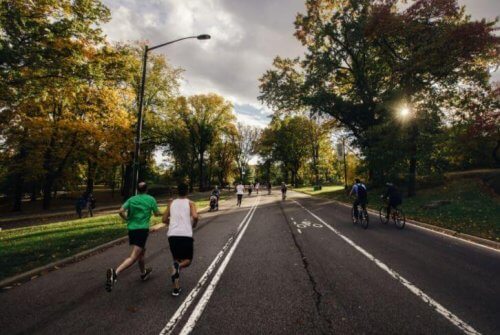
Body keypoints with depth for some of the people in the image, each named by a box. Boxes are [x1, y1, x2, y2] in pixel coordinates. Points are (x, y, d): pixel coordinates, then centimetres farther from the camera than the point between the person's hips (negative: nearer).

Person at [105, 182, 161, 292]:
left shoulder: (131, 199, 8)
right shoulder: (151, 199, 1)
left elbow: (121, 211, -5)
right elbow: (157, 214, 6)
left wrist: (127, 219, 11)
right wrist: (160, 212, 28)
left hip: (131, 229, 6)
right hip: (142, 229, -6)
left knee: (142, 251, 25)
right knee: (134, 257, -9)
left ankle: (143, 273, 41)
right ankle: (115, 273, -30)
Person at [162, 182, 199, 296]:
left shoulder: (171, 203, 15)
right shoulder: (190, 203, 5)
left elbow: (164, 220, 16)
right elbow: (195, 216, -12)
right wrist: (193, 225, 8)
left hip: (172, 235, 3)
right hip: (186, 235, -3)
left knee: (176, 260, 20)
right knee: (188, 260, 14)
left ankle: (176, 288, 13)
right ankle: (178, 266, -21)